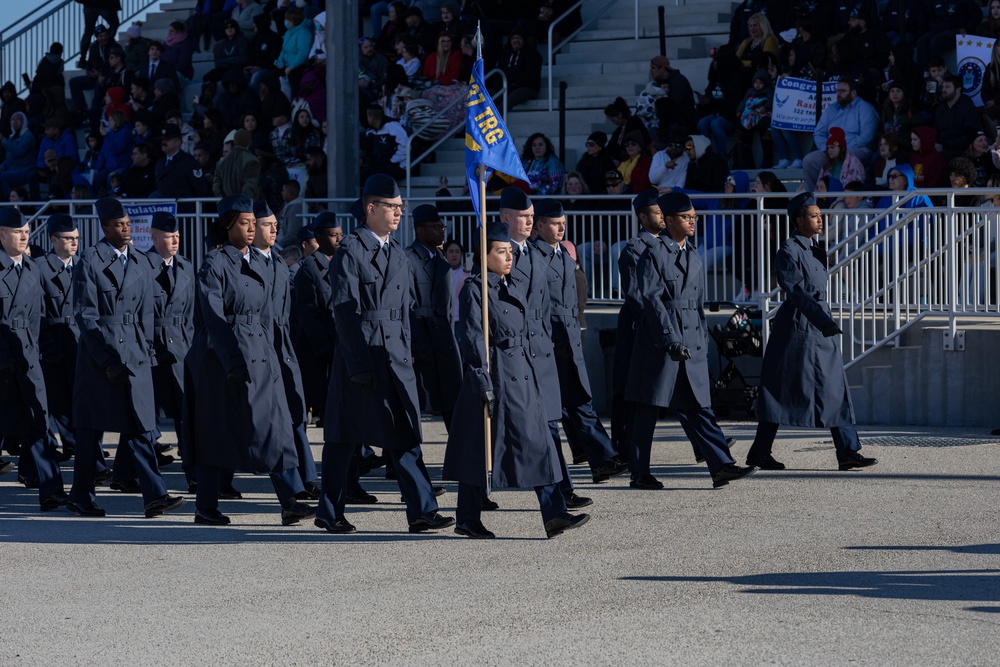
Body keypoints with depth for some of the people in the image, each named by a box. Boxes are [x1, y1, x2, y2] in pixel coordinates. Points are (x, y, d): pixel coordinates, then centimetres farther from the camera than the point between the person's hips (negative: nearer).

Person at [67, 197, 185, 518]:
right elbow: (85, 315, -8)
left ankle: (155, 495, -8)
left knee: (139, 427, -2)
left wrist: (144, 353, 8)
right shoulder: (90, 260, -5)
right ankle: (81, 496, 15)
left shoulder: (141, 263, 12)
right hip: (98, 353, -4)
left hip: (133, 357, 4)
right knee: (91, 428, 4)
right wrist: (107, 361, -13)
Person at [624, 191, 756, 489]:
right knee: (647, 410, 1)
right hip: (658, 339, -6)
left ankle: (722, 465, -7)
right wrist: (670, 339, -21)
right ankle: (639, 474, 7)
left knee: (697, 407, 1)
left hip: (691, 342, 6)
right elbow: (652, 299, -14)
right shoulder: (653, 254, -6)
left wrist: (703, 342, 17)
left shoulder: (693, 258, 17)